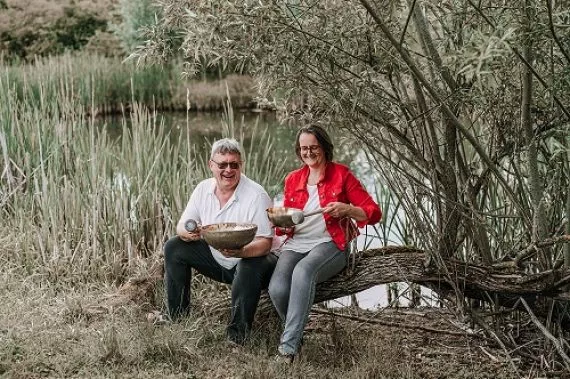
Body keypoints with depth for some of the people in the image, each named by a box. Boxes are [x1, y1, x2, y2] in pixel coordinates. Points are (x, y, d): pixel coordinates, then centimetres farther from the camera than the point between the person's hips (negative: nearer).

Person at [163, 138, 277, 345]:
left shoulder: (256, 195, -20)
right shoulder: (203, 189, -2)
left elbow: (265, 243, -25)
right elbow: (181, 226, 1)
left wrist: (240, 252, -46)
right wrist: (188, 233, -25)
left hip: (250, 259, -6)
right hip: (215, 259, 6)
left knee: (249, 268, -39)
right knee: (173, 248, -6)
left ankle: (236, 339, -25)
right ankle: (178, 319, 3)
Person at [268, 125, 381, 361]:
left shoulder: (341, 174, 4)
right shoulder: (293, 179, 15)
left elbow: (373, 213, 1)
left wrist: (347, 209, -18)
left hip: (329, 244, -3)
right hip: (295, 245, 4)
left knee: (303, 270, -38)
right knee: (277, 288, -28)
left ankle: (288, 345, -37)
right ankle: (296, 334, -1)